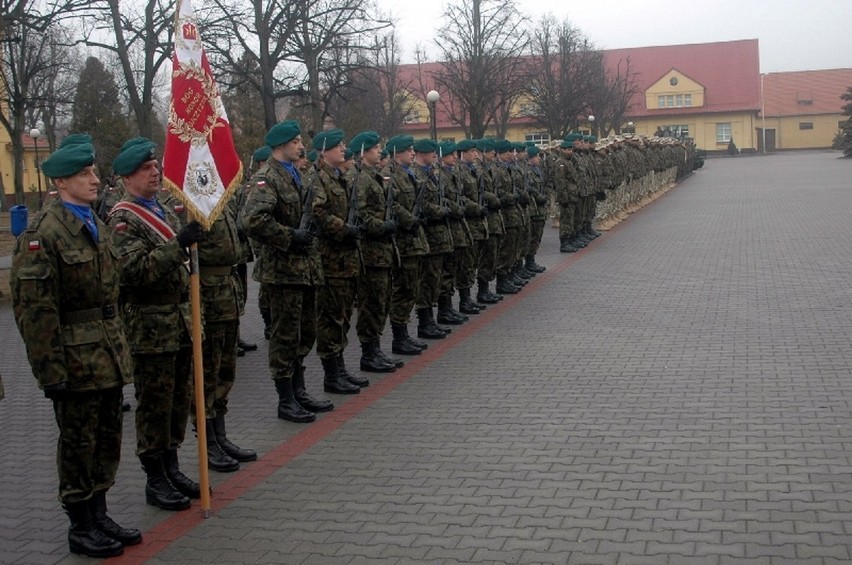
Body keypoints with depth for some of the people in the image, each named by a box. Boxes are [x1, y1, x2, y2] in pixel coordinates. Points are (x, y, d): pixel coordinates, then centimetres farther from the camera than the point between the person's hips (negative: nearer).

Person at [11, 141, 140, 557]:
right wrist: (50, 370, -18)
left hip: (109, 354, 8)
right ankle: (81, 528, 19)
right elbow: (34, 308, -17)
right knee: (78, 444, 5)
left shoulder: (98, 226, 12)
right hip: (75, 358, -8)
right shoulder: (42, 233, -15)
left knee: (107, 441, 16)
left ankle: (99, 515, 31)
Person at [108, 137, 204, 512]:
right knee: (154, 404, 1)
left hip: (180, 322, 8)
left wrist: (192, 313, 22)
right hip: (150, 327, -8)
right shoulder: (122, 219, -11)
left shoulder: (166, 212, 15)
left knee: (179, 399, 13)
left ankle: (171, 468, 26)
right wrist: (178, 244, -30)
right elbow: (136, 270, -23)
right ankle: (155, 481, 12)